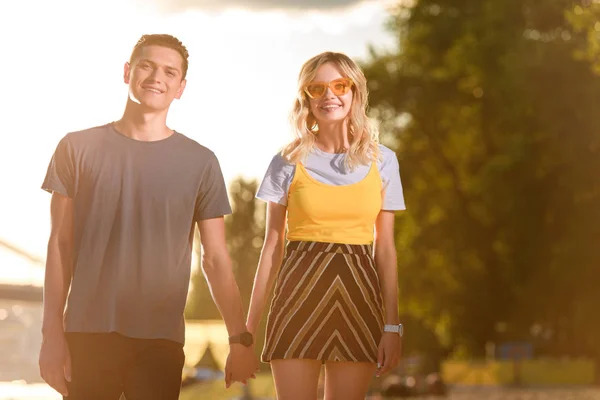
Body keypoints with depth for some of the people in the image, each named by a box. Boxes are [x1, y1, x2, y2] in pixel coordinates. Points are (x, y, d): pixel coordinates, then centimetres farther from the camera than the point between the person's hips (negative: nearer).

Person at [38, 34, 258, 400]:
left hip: (161, 339, 0)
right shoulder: (78, 148, 5)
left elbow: (217, 260, 4)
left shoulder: (200, 162, 4)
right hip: (87, 332, 0)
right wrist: (53, 333, -3)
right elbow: (60, 246, 3)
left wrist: (240, 339, -3)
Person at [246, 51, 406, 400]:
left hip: (358, 296, 1)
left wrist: (392, 326, 0)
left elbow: (385, 249, 7)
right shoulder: (289, 161, 4)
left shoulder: (382, 161, 7)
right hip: (299, 293, -1)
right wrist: (249, 327, 1)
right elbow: (272, 246, 5)